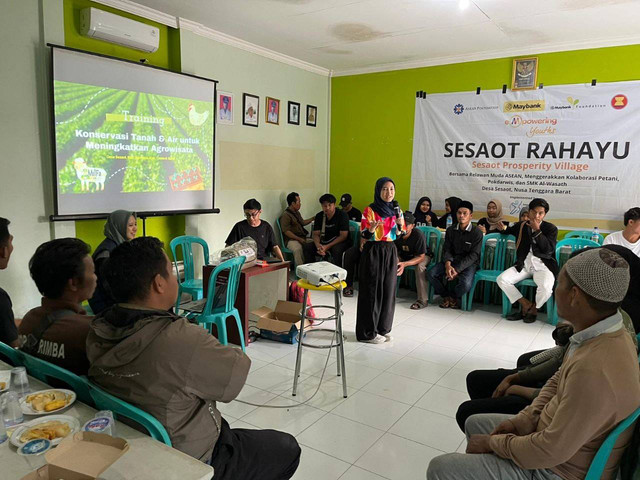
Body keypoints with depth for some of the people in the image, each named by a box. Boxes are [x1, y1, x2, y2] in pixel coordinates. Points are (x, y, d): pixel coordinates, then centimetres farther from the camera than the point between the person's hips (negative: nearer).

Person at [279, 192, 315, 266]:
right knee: (298, 248, -38)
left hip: (303, 237, 9)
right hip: (291, 240, -9)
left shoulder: (297, 213, 20)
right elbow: (286, 231, -16)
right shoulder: (286, 215, -9)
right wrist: (299, 239, -19)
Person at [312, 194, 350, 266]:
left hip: (340, 242, -4)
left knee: (336, 249, -38)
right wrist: (318, 245, -22)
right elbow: (316, 234, 2)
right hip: (324, 242, 5)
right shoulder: (319, 216, 3)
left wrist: (327, 247, -26)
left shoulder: (342, 215, -12)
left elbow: (343, 236, -17)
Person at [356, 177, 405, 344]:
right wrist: (371, 229, -31)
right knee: (372, 291, -1)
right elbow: (364, 235, -10)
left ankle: (383, 328, 23)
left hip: (390, 252, 5)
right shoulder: (369, 210, -10)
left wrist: (400, 226, -10)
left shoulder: (396, 210, 6)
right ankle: (368, 332, 10)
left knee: (388, 290, 9)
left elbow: (398, 235, 11)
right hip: (373, 252, -5)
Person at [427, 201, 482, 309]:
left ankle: (453, 297, 3)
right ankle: (446, 295, 6)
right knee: (431, 274, -18)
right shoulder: (451, 230, 6)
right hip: (452, 260, 4)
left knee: (466, 284, -32)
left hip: (469, 263, -4)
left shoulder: (476, 232, -9)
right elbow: (447, 249, 3)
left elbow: (473, 255, -13)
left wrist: (457, 269, -22)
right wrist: (448, 264, -19)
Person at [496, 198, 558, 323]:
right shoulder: (521, 226, 11)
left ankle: (534, 309, 0)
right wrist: (503, 229, 10)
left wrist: (537, 231, -16)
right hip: (524, 264, 4)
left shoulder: (551, 228, 2)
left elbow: (549, 250, -12)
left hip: (542, 265, -3)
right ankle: (526, 304, -2)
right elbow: (509, 231, 34)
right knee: (501, 279, -18)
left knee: (546, 287, -34)